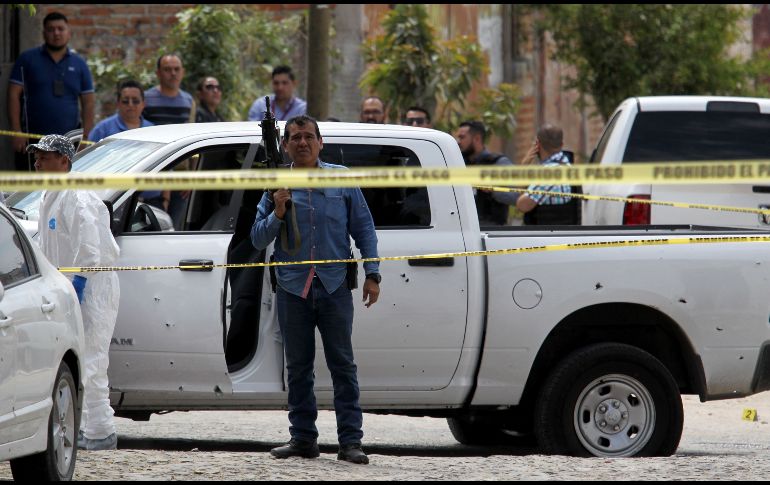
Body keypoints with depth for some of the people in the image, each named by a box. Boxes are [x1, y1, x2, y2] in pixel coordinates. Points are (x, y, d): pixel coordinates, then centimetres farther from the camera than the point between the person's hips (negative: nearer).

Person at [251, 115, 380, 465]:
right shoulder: (277, 185, 8)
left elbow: (364, 227, 10)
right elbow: (258, 239, 9)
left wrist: (372, 274, 3)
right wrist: (277, 214, -10)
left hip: (334, 287, -1)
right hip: (293, 288, 1)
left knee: (343, 364, -3)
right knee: (298, 367, 6)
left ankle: (350, 440, -4)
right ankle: (303, 437, 13)